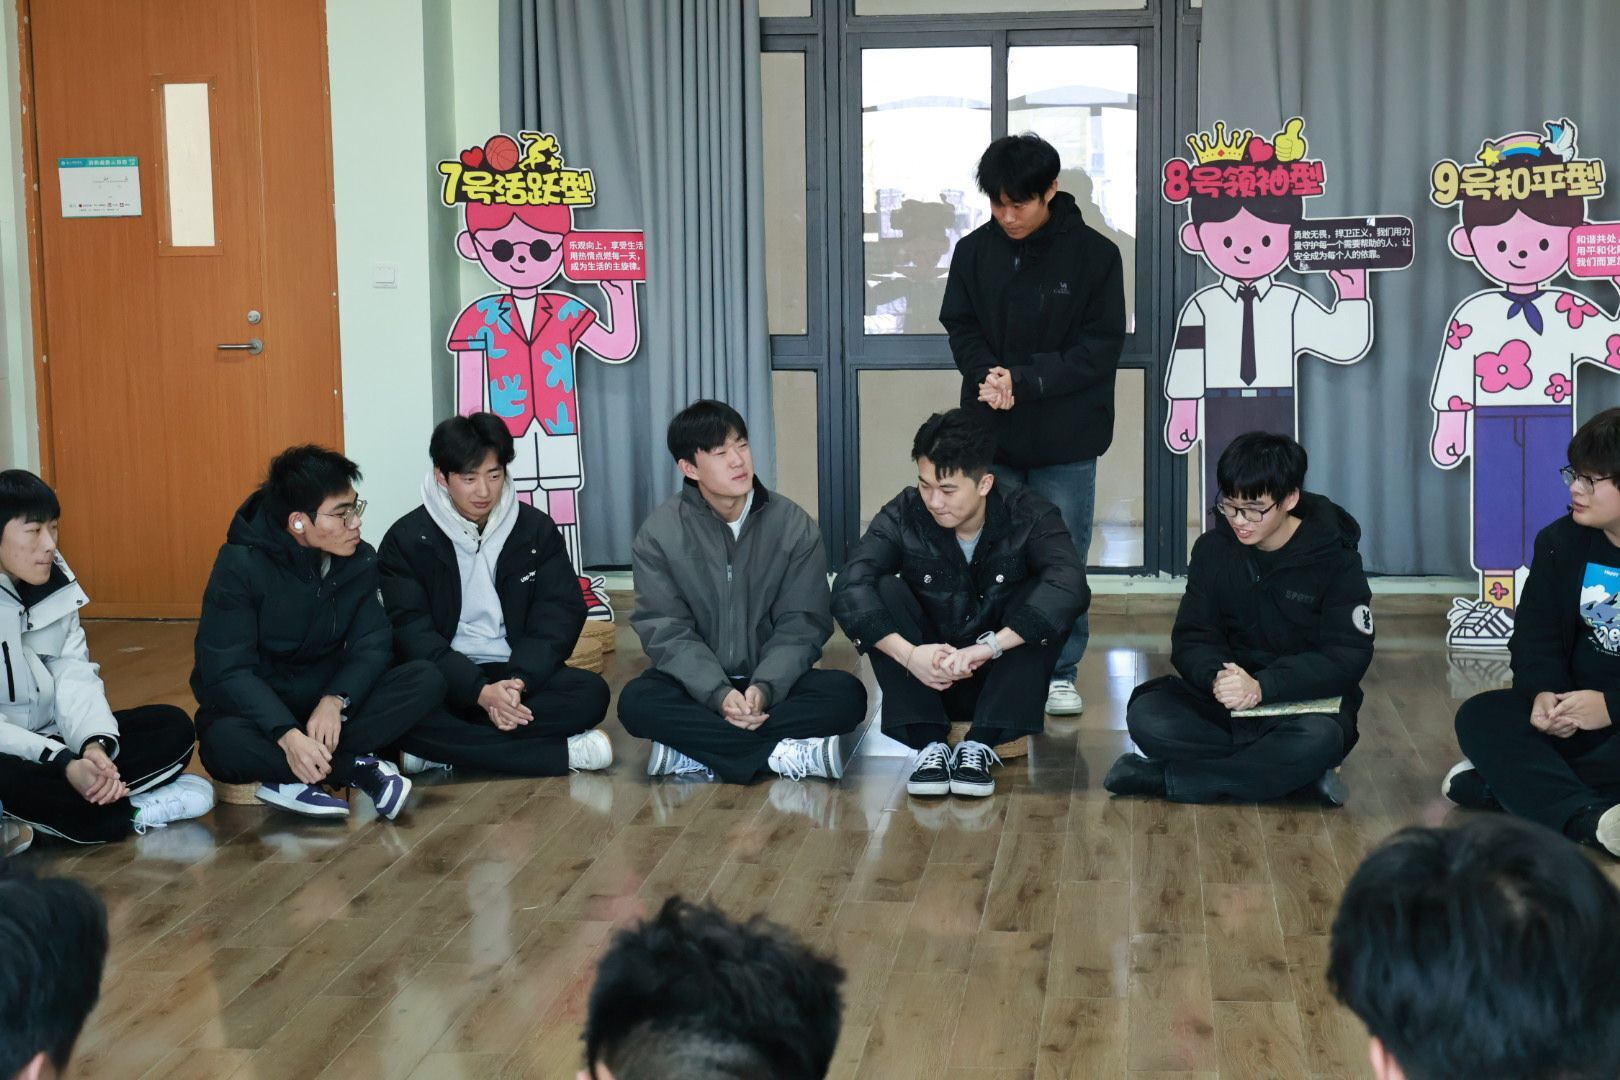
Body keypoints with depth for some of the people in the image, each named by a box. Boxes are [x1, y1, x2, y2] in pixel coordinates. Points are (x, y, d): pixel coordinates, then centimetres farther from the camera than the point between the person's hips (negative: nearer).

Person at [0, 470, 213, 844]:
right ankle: (133, 812, -17)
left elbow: (74, 676, -5)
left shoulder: (55, 584, 2)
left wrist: (95, 745, -26)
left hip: (51, 737, 7)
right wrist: (65, 766, -33)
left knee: (172, 727, -8)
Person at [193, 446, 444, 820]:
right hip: (259, 709, -4)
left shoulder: (360, 561, -5)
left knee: (427, 680, -19)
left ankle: (297, 780, -23)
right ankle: (356, 768, -20)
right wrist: (287, 734, -38)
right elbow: (227, 671, -23)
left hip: (326, 702, 4)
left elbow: (372, 646, -6)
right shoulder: (241, 565, -18)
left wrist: (335, 701, -28)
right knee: (226, 744, -38)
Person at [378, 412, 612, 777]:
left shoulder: (537, 530, 5)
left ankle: (442, 751, -25)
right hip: (445, 681, -2)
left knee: (590, 693, -27)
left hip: (516, 673, 2)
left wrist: (519, 680, -20)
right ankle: (562, 754, -32)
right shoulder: (406, 539, -3)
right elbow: (412, 632, -11)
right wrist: (480, 691, -25)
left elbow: (561, 613, -1)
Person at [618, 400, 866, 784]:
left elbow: (802, 624, -8)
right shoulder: (658, 533, -6)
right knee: (637, 701, -32)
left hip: (771, 682, 1)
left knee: (846, 694, -27)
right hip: (699, 684, -1)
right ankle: (784, 755, -32)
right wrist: (718, 694, -28)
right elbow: (666, 630, -11)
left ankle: (694, 751, -29)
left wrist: (765, 688, -26)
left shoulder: (794, 525, -4)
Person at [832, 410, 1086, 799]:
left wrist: (988, 647, -42)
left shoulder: (1027, 515, -14)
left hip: (1002, 680, -1)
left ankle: (979, 745, -26)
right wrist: (908, 654, -40)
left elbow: (1070, 586, -33)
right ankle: (929, 743, -25)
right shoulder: (903, 516, -12)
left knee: (1041, 599, -25)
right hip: (926, 681, 1)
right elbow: (850, 588, -26)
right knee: (883, 590, -22)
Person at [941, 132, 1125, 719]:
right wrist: (987, 375, -15)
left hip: (1066, 437, -2)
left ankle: (1059, 673, 17)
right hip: (990, 434, 2)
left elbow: (1102, 346, -8)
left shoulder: (1094, 253, -7)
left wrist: (1025, 381, -18)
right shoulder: (974, 251, 2)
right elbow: (960, 328, 6)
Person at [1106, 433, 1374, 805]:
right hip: (1226, 704, 3)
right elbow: (1192, 638, -1)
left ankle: (1165, 779, -23)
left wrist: (1262, 686, -29)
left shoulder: (1335, 560, -8)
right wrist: (1216, 677, -26)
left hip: (1309, 703, -2)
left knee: (1318, 740, -39)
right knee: (1146, 716, -26)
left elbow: (1347, 658, -15)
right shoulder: (1214, 549, 2)